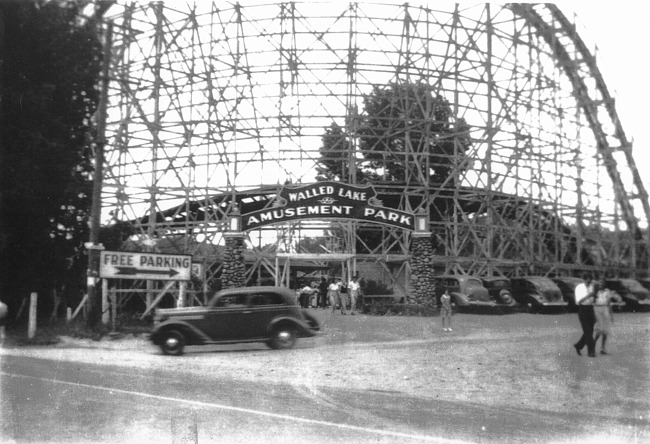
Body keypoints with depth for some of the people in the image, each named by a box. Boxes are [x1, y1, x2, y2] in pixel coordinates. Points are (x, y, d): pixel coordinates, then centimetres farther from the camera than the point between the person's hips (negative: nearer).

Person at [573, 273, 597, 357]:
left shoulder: (592, 286, 6)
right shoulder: (579, 288, -10)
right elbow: (578, 301, -17)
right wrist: (587, 296, -26)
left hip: (590, 309, 6)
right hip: (582, 309, -6)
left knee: (590, 331, 7)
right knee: (587, 331, -9)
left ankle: (578, 346, 25)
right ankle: (591, 351, -6)